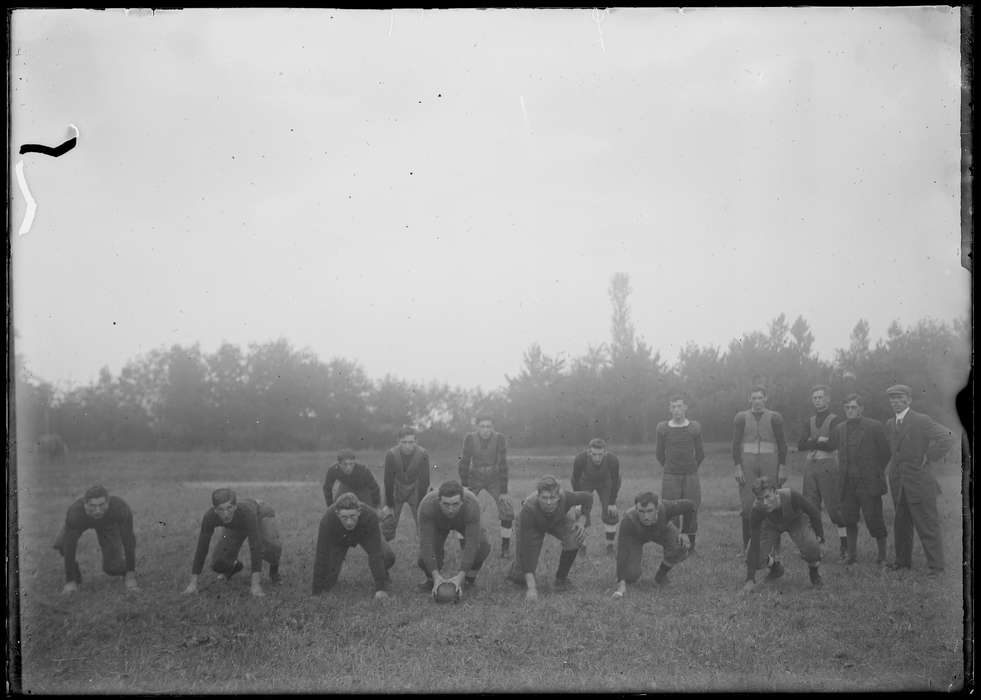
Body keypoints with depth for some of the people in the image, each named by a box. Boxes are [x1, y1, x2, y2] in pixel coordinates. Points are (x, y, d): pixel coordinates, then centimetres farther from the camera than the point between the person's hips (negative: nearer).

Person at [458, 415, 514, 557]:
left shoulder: (499, 439, -22)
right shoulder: (470, 439, -21)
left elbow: (503, 465, -20)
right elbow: (465, 462, -13)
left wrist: (504, 491, -19)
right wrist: (465, 487, -13)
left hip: (494, 480, 0)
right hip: (474, 479, 0)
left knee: (507, 512, -17)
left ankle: (505, 548, 0)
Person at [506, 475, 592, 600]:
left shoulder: (565, 498, -36)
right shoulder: (528, 509, -43)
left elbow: (588, 497, -11)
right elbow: (527, 547, -43)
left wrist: (581, 521, -27)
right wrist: (531, 587, -48)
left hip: (558, 522, 2)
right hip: (533, 527, -2)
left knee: (575, 536, -32)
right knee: (521, 578, -8)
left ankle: (561, 578, -7)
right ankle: (516, 566, 32)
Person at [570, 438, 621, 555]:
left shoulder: (613, 460, -38)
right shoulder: (580, 459, -40)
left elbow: (615, 481, -18)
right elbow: (575, 480, -20)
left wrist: (612, 503, -11)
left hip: (605, 482, 0)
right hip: (586, 482, 0)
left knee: (610, 514, -8)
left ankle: (610, 545, 11)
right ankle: (581, 545, 9)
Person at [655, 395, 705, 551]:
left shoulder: (694, 428, 1)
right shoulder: (662, 429, -1)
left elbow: (700, 453, 14)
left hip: (691, 477, 1)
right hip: (670, 478, -1)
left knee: (691, 513, 2)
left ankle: (690, 547, 14)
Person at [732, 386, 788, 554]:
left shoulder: (775, 418, 6)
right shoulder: (741, 418, 7)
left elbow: (782, 444, 5)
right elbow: (736, 444, 5)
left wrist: (782, 469, -2)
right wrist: (737, 468, -4)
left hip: (770, 464, 0)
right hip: (747, 463, 0)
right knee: (748, 506, -2)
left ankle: (775, 546, 2)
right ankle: (746, 546, 4)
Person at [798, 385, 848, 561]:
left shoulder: (836, 420, -1)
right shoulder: (809, 422, 15)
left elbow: (833, 444, -14)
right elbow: (801, 446, 4)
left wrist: (811, 443, -4)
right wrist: (819, 440, -9)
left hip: (829, 466, -5)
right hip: (810, 467, 5)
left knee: (834, 507, -4)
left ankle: (845, 545, 3)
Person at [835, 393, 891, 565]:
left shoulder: (874, 426, -5)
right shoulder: (840, 428, 10)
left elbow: (886, 452, 2)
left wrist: (876, 473, 7)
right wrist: (844, 472, 12)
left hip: (869, 482, -5)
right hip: (848, 483, 5)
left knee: (874, 519, -2)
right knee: (849, 519, 6)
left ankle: (882, 555, 10)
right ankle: (852, 554, 16)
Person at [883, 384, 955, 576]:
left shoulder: (922, 421, -10)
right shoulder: (889, 424, 12)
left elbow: (946, 438, -21)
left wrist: (928, 458, -15)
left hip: (920, 483, -7)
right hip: (898, 484, 7)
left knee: (927, 526, -3)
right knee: (901, 524, 13)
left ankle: (936, 566, 3)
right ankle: (903, 560, 25)